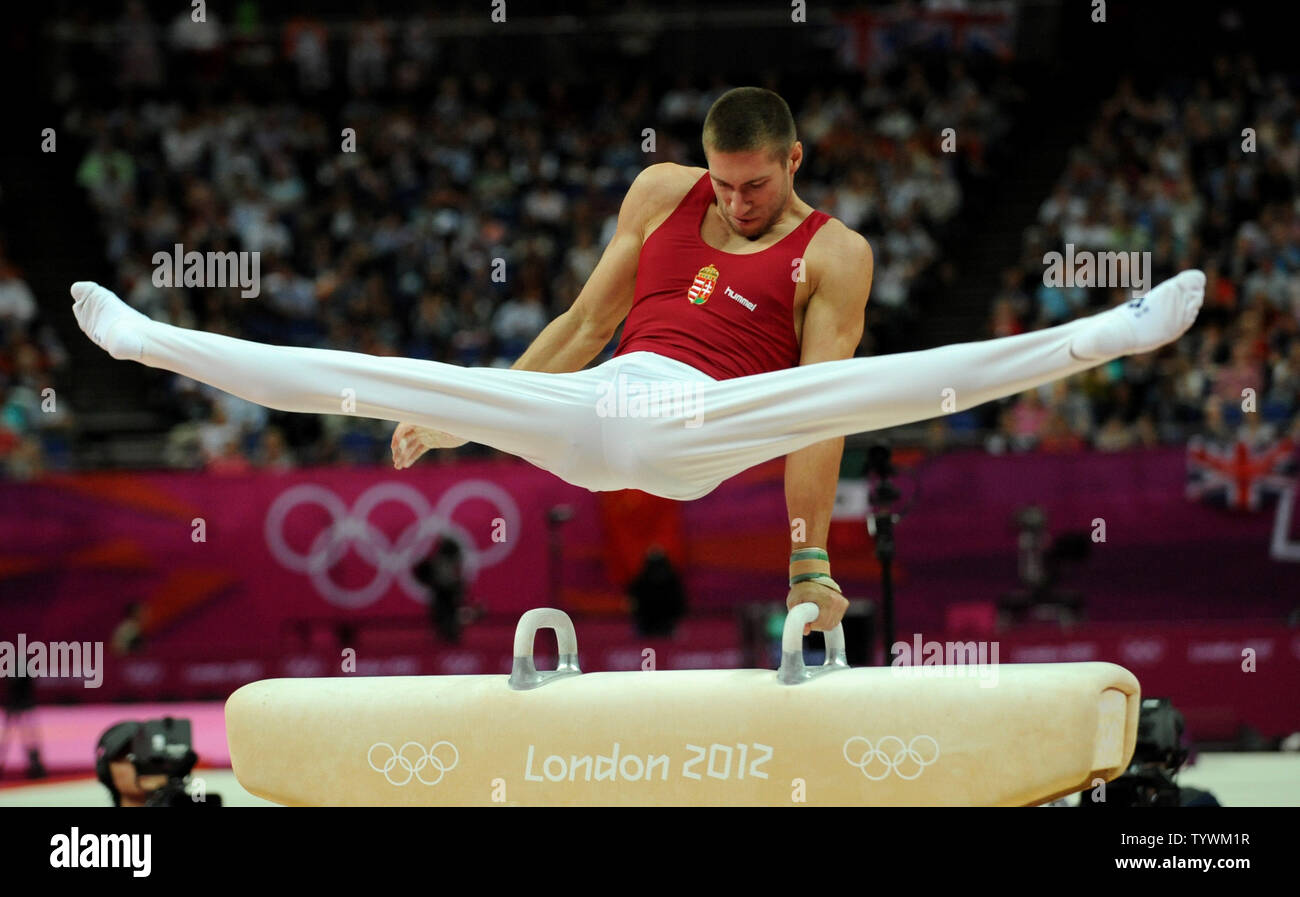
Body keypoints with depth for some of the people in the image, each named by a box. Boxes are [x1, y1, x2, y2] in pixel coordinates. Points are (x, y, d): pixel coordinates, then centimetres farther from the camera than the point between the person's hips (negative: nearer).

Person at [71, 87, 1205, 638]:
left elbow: (818, 415, -3)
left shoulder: (833, 255, 4)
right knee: (368, 377, -1)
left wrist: (809, 560, -12)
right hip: (592, 411, 5)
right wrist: (453, 421, 20)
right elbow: (583, 321, 23)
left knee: (912, 379, -27)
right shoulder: (663, 192, 19)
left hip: (705, 431, -5)